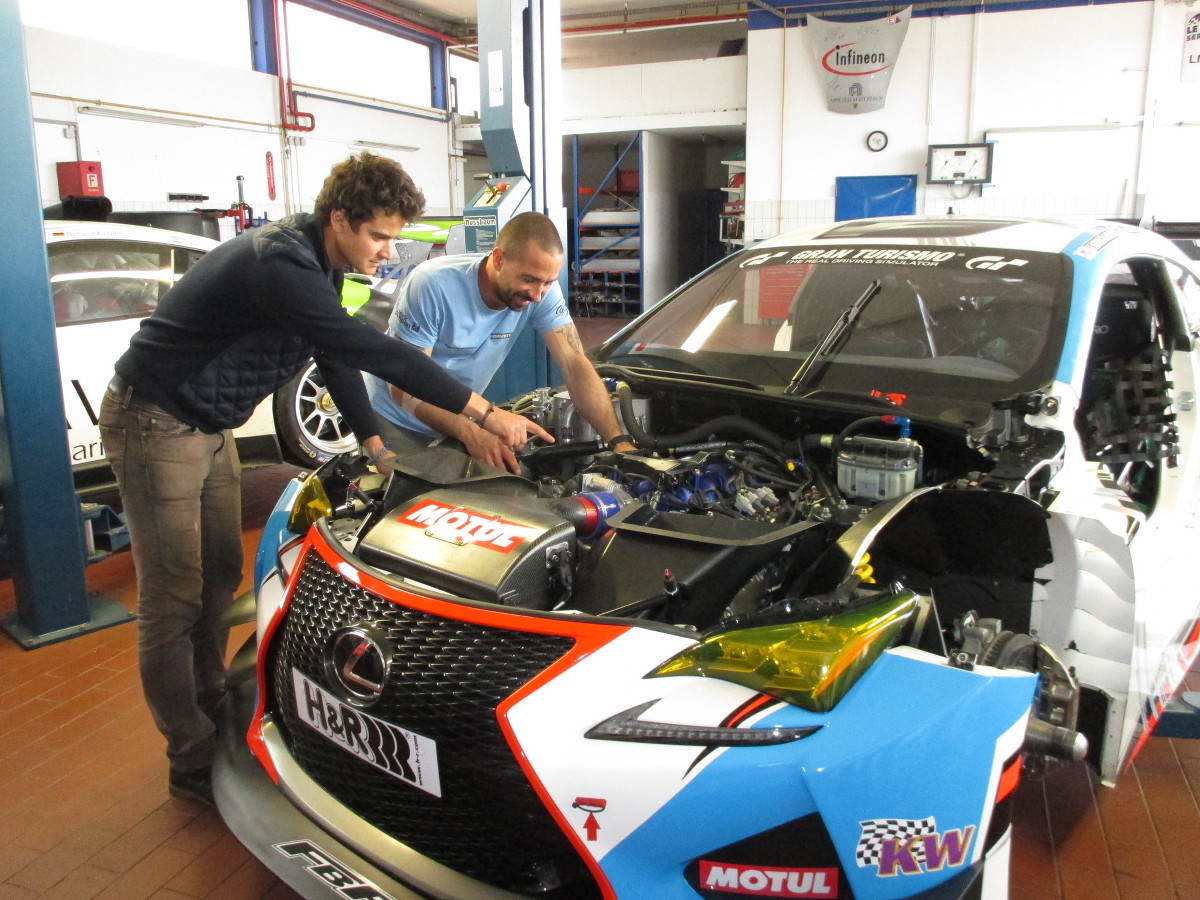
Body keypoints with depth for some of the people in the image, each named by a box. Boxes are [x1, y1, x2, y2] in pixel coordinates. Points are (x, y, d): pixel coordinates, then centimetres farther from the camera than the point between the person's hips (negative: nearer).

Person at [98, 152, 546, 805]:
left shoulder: (318, 264, 1)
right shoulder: (279, 264, -30)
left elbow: (336, 356, 9)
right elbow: (373, 352, -35)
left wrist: (374, 445, 2)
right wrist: (484, 413, -33)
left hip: (209, 426, 9)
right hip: (154, 425, -9)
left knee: (221, 578, 16)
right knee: (174, 599, -1)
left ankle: (213, 711, 33)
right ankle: (193, 764, 11)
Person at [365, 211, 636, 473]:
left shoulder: (543, 290, -19)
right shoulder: (433, 286, -31)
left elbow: (575, 364, -20)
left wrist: (619, 441, -31)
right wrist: (471, 434, -44)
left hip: (456, 418, 4)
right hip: (395, 422, -3)